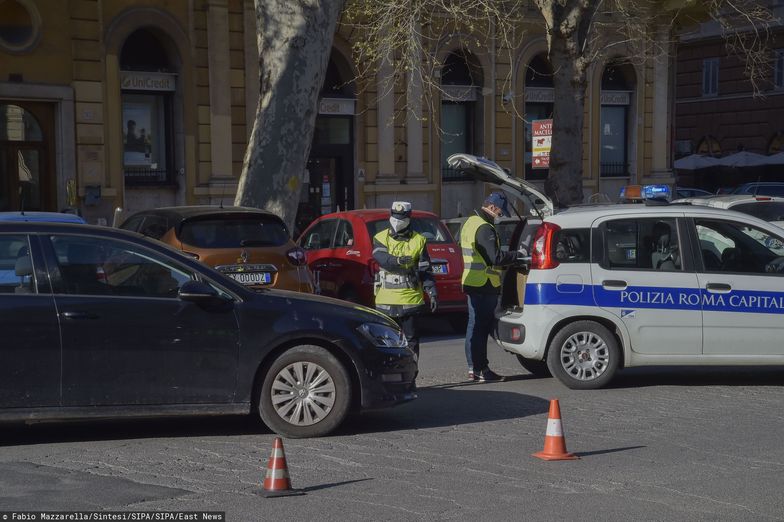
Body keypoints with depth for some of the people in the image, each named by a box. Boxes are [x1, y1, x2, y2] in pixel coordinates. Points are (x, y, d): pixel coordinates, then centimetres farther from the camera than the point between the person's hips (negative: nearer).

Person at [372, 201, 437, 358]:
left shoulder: (418, 241, 5)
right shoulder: (381, 238, 6)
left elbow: (425, 270, 3)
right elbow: (380, 257, -15)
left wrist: (432, 292, -8)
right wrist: (397, 260, -33)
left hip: (410, 299, -1)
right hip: (386, 300, 1)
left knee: (411, 339, 0)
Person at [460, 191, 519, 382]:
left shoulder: (470, 222, 17)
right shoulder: (485, 228, -17)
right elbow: (496, 258, -23)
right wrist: (517, 255, -13)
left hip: (471, 282, 10)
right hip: (485, 286, -10)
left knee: (475, 326, 13)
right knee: (481, 327, -7)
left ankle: (474, 368, 17)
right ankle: (480, 370, -5)